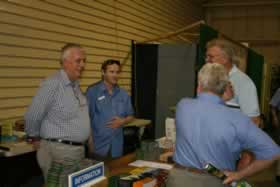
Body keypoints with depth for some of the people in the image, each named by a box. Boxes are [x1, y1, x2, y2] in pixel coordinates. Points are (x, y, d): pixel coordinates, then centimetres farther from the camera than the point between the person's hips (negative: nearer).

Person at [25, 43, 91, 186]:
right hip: (58, 152, -8)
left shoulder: (76, 85, 9)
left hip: (79, 149, 8)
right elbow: (32, 117, -14)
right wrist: (36, 139, 0)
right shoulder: (52, 84, -19)